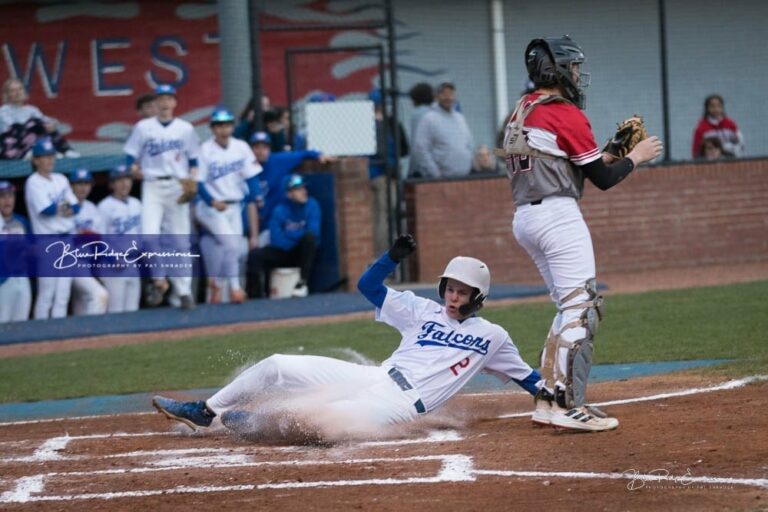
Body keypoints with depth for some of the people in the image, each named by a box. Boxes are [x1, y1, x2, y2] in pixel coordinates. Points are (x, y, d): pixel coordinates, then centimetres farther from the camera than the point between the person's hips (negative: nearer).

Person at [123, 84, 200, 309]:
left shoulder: (186, 129, 8)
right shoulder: (143, 127, 6)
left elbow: (194, 160, 10)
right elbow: (130, 154, 7)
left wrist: (192, 184, -5)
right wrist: (133, 168, -13)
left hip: (178, 187, 1)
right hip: (152, 186, -1)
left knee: (181, 240, 1)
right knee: (150, 234, -17)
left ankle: (184, 291, 7)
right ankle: (158, 280, 0)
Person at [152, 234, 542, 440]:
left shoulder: (492, 337, 7)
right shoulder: (423, 310, 14)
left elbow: (523, 374, 19)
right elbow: (368, 285, 10)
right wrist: (394, 256, -6)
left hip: (401, 405, -5)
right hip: (373, 378, 5)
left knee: (324, 418, -34)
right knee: (275, 366, -5)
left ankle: (252, 421, -8)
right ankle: (204, 414, 10)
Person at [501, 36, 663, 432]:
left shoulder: (522, 111, 17)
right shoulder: (565, 113, -10)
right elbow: (602, 179, -8)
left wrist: (610, 153, 19)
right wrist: (636, 157, 8)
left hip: (525, 217, 9)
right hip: (558, 217, -9)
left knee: (570, 309, 16)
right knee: (581, 308, -9)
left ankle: (549, 399, 13)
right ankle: (570, 406, -15)